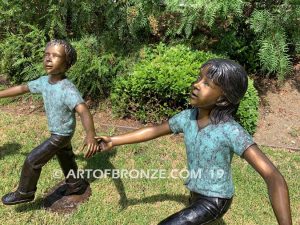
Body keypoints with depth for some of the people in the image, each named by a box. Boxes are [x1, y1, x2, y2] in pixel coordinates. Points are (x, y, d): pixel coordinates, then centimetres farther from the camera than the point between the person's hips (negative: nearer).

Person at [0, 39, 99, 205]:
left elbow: (83, 111, -47)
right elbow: (22, 88, 5)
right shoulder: (44, 81, -10)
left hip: (61, 135, -7)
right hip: (58, 133, 7)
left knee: (32, 160, 1)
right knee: (65, 158, 24)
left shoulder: (68, 89, -34)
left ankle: (25, 193, 24)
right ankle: (75, 185, 46)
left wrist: (90, 135, -64)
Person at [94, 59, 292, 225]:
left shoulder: (231, 130, -31)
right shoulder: (187, 117, -12)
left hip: (214, 200, -6)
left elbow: (273, 177, -36)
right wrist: (114, 141, 2)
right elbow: (154, 131, 1)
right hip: (197, 194, 7)